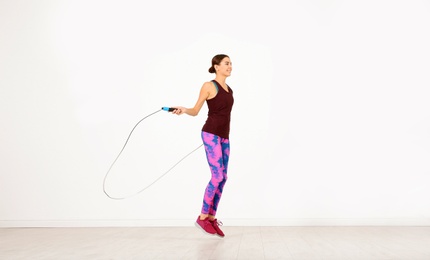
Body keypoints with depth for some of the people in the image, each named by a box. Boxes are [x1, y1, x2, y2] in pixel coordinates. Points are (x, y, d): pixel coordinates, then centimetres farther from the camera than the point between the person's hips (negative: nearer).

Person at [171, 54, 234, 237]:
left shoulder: (229, 89, 17)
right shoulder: (209, 86, -5)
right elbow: (195, 111, -3)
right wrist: (183, 110, -24)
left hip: (224, 137, 8)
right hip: (211, 134, -8)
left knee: (222, 178, 5)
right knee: (217, 176, -12)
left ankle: (212, 218, 14)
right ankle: (202, 217, 2)